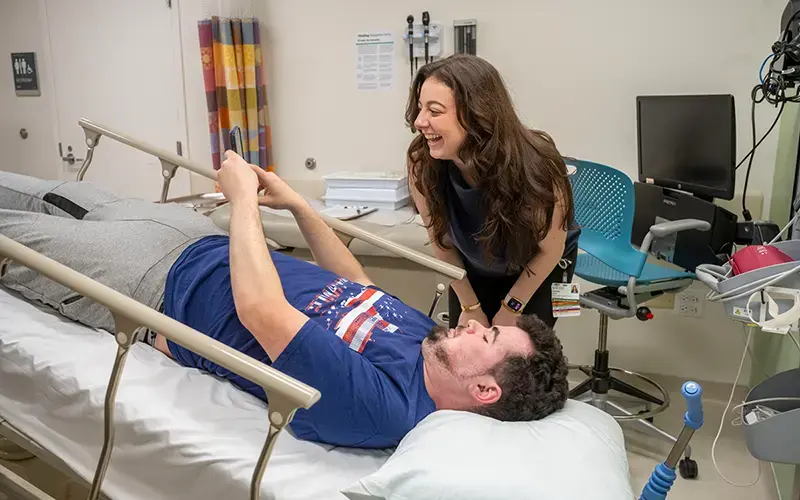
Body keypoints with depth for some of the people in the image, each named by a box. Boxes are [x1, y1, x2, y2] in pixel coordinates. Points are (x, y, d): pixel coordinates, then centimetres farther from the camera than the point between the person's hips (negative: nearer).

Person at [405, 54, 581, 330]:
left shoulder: (535, 168, -37)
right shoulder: (422, 162, -29)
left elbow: (551, 251, -17)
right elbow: (441, 239, -11)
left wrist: (510, 309, -8)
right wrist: (470, 306, -4)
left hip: (538, 269, -2)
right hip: (474, 269, 3)